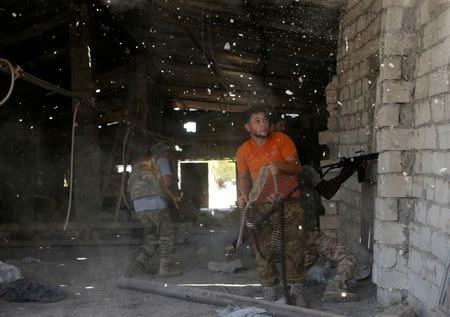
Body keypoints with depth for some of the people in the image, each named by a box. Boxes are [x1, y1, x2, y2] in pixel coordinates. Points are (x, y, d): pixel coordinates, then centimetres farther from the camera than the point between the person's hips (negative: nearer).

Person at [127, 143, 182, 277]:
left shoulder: (140, 164, 26)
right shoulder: (161, 161, 6)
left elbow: (129, 188, 22)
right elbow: (168, 181, -9)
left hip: (138, 205, 6)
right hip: (155, 202, -6)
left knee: (152, 232, 21)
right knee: (167, 232, 3)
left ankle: (144, 257, 1)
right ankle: (166, 266, -2)